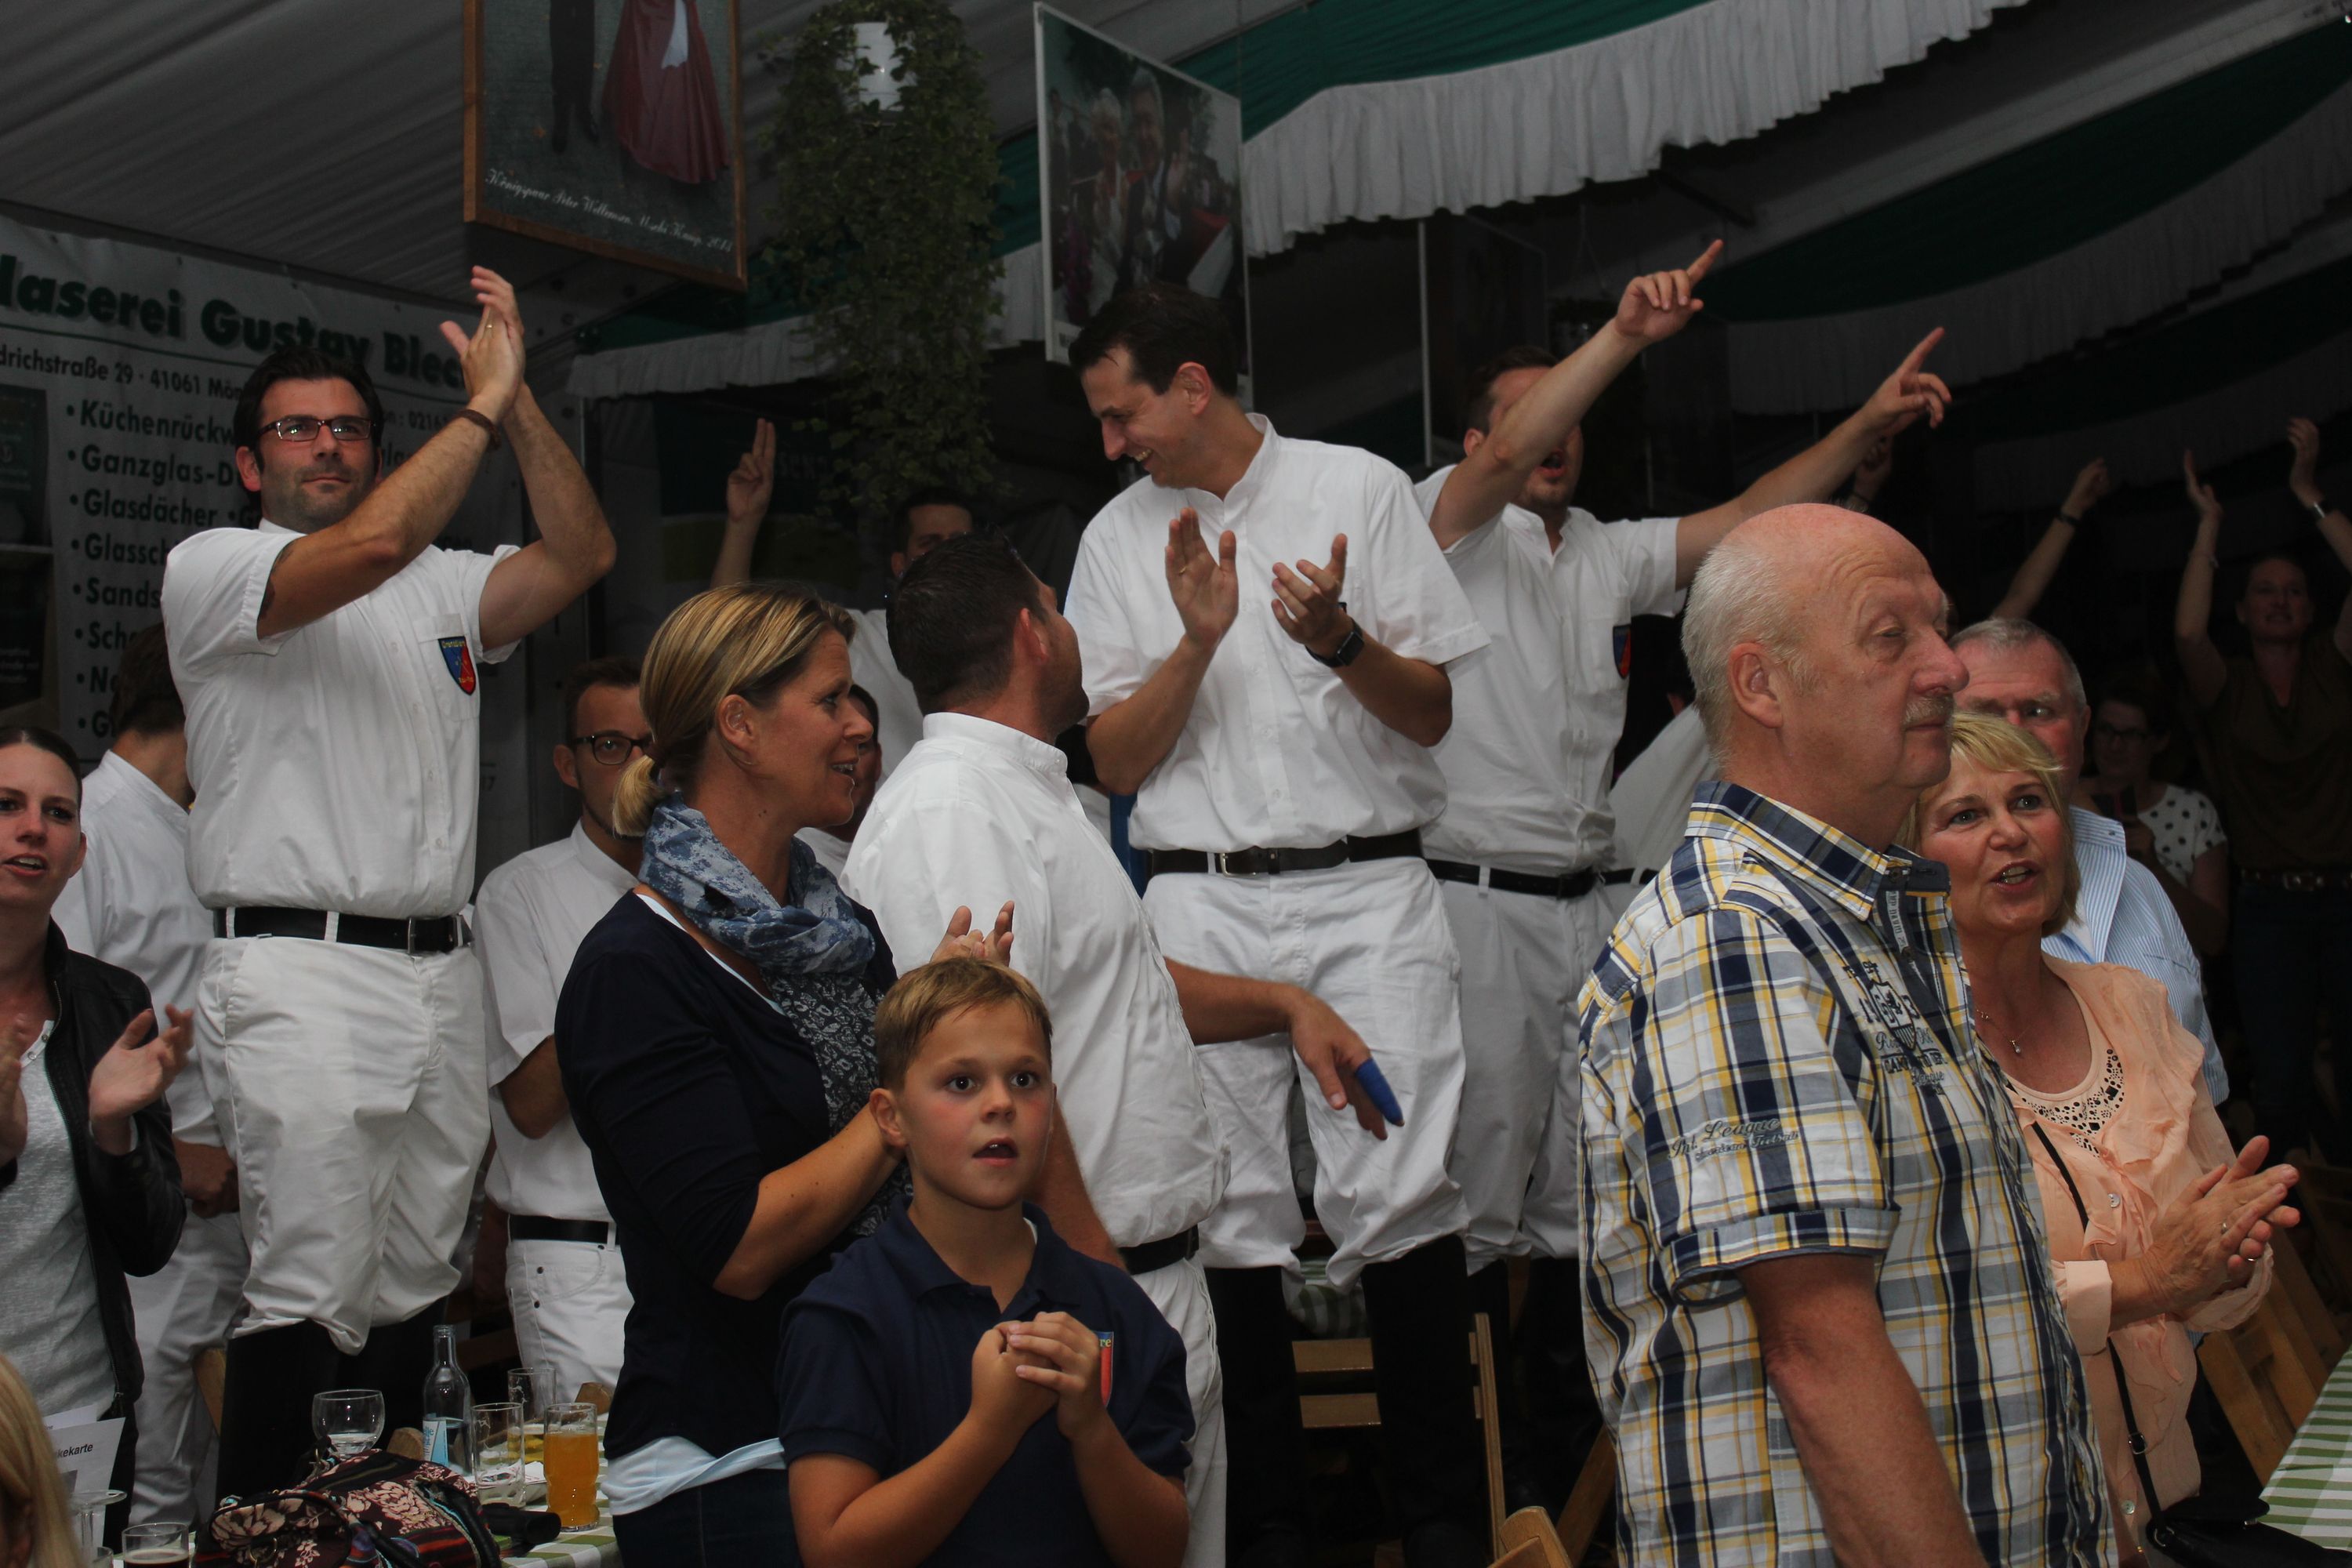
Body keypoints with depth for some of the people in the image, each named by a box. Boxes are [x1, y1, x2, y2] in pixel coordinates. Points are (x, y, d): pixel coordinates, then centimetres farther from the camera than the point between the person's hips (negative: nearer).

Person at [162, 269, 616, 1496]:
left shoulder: (442, 586, 20)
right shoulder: (211, 569, 2)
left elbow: (580, 554, 5)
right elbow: (372, 545, -16)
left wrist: (519, 397, -1)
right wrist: (481, 402, -10)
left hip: (441, 973, 6)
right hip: (298, 972, -6)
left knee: (414, 1287, 9)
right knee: (310, 1286, -12)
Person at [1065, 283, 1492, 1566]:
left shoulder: (1359, 489, 6)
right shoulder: (1120, 539, 12)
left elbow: (1433, 714, 5)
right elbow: (1115, 762, 7)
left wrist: (1339, 640, -14)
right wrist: (1198, 641, -7)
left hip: (1369, 890, -2)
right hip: (1202, 902, 2)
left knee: (1401, 1201, -9)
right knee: (1232, 1217, -1)